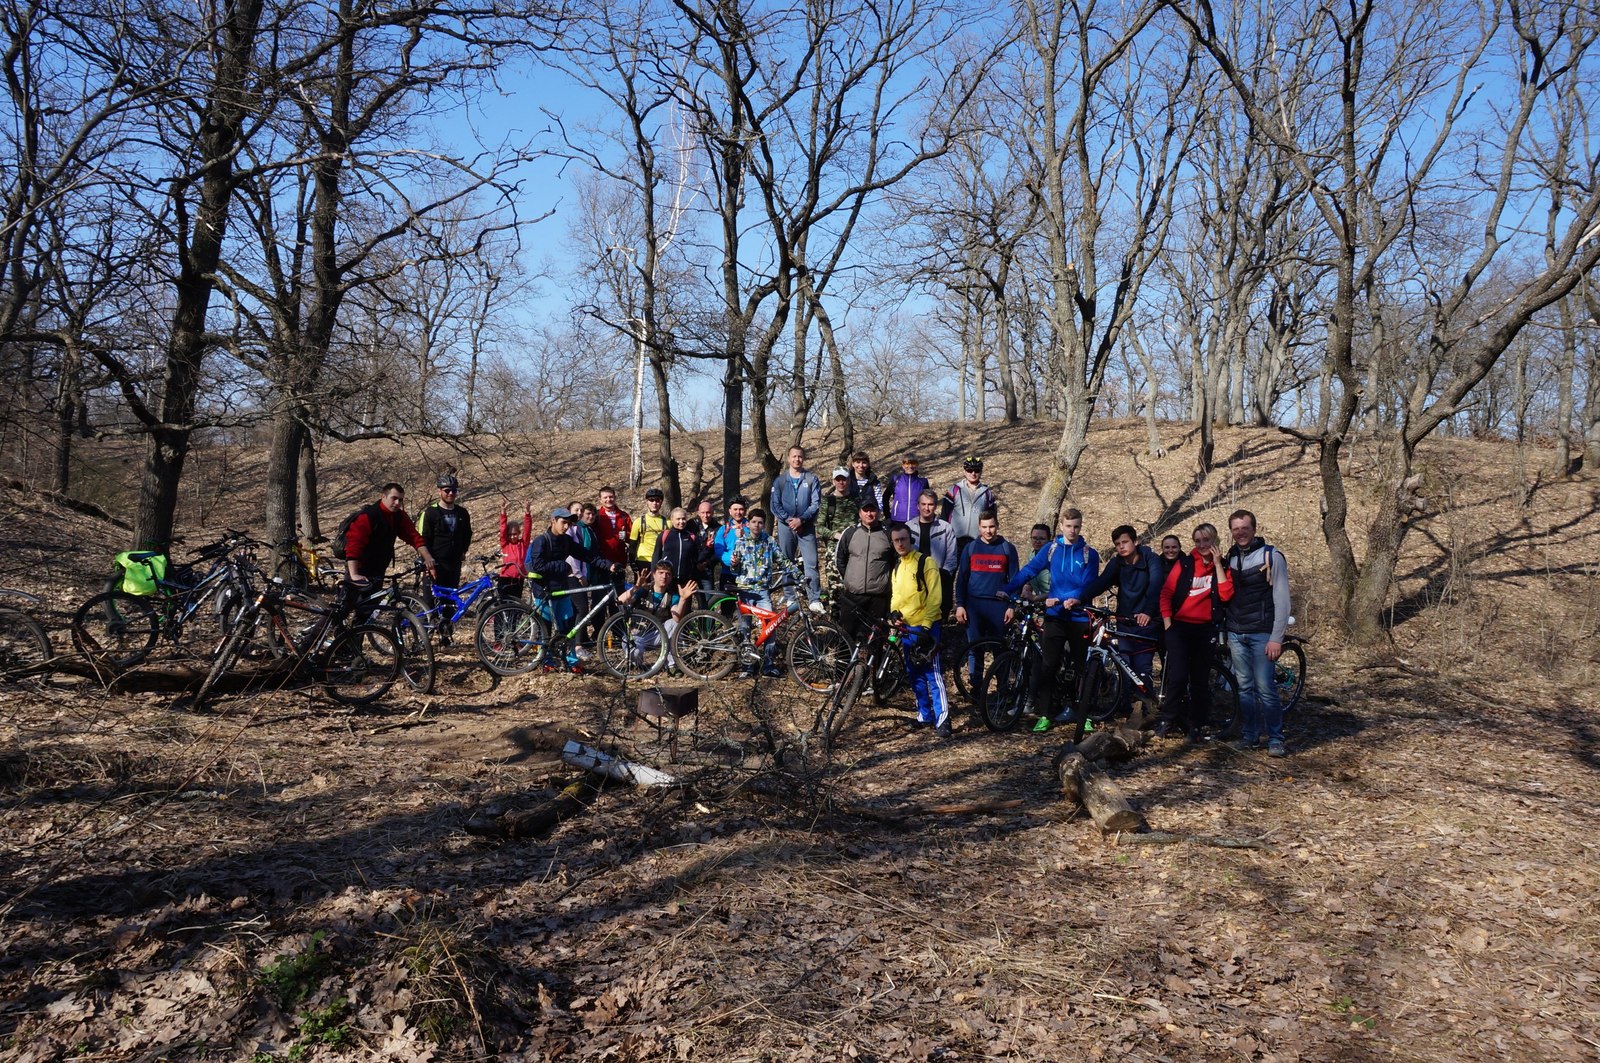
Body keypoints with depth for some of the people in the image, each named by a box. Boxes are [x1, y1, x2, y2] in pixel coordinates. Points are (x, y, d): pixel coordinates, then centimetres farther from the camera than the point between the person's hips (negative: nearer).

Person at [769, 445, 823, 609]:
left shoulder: (811, 479, 2)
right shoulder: (780, 480, 5)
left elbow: (816, 503, -2)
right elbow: (775, 505, 2)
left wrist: (801, 519, -13)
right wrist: (789, 520, -11)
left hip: (806, 526, -1)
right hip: (785, 526, 1)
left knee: (811, 563, -7)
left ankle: (815, 599, -5)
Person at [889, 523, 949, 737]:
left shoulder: (925, 562, -8)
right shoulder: (897, 566, 13)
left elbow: (934, 596, -12)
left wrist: (926, 624, -19)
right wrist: (894, 611, -2)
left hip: (925, 626, -7)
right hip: (905, 626, 7)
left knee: (933, 673, -11)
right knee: (915, 674, 11)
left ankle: (942, 719, -12)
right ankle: (925, 714, 21)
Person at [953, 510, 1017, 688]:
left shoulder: (1008, 549, 6)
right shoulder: (970, 548, 8)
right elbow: (961, 578, 8)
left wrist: (1012, 606, -1)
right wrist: (960, 605, 0)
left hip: (998, 605, -1)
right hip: (974, 605, 1)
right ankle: (976, 686, 8)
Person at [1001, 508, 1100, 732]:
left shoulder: (1089, 554, 0)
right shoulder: (1051, 549, 3)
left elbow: (1086, 586, -8)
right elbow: (1028, 571, -2)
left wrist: (1061, 600, -21)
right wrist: (1006, 591, -11)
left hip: (1079, 616, 0)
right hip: (1055, 616, 0)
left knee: (1082, 667, 9)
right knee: (1048, 666, -5)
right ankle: (1044, 714, 0)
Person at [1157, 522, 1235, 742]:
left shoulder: (1222, 567, 6)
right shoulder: (1185, 563, 3)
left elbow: (1225, 594, -11)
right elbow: (1166, 593, 2)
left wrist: (1217, 564, -11)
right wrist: (1167, 624, -4)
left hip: (1205, 629, 1)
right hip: (1180, 626, -1)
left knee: (1200, 678, 7)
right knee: (1177, 675, -11)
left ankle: (1196, 723, 17)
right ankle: (1168, 718, 5)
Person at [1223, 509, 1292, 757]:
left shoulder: (1272, 557, -5)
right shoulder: (1229, 558, 11)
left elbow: (1282, 600, -8)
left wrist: (1276, 638, -13)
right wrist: (1224, 632, 9)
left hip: (1262, 634, -5)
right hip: (1236, 634, 5)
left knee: (1265, 688, -7)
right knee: (1244, 687, 7)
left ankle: (1275, 739, 2)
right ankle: (1249, 734, 15)